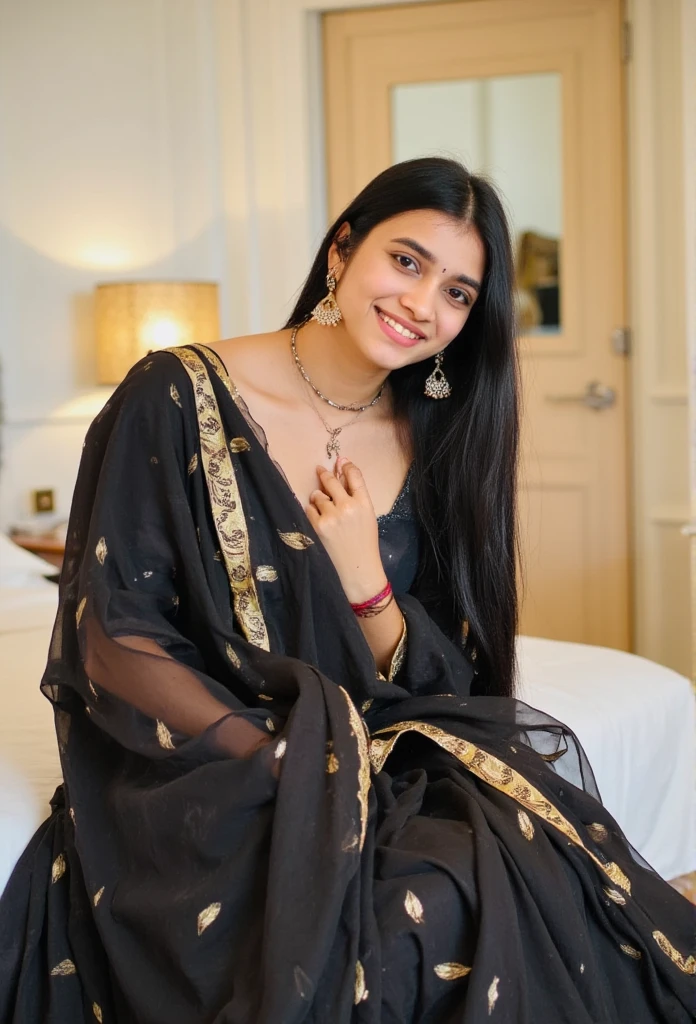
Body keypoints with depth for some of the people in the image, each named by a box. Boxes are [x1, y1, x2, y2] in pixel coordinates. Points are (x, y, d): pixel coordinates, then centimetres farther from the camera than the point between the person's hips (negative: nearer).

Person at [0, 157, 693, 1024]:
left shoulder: (438, 447, 8)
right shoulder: (178, 400, -6)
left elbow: (443, 689, 6)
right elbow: (117, 644, -8)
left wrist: (364, 577, -13)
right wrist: (292, 767, -17)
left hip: (395, 777, 5)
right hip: (207, 777, -4)